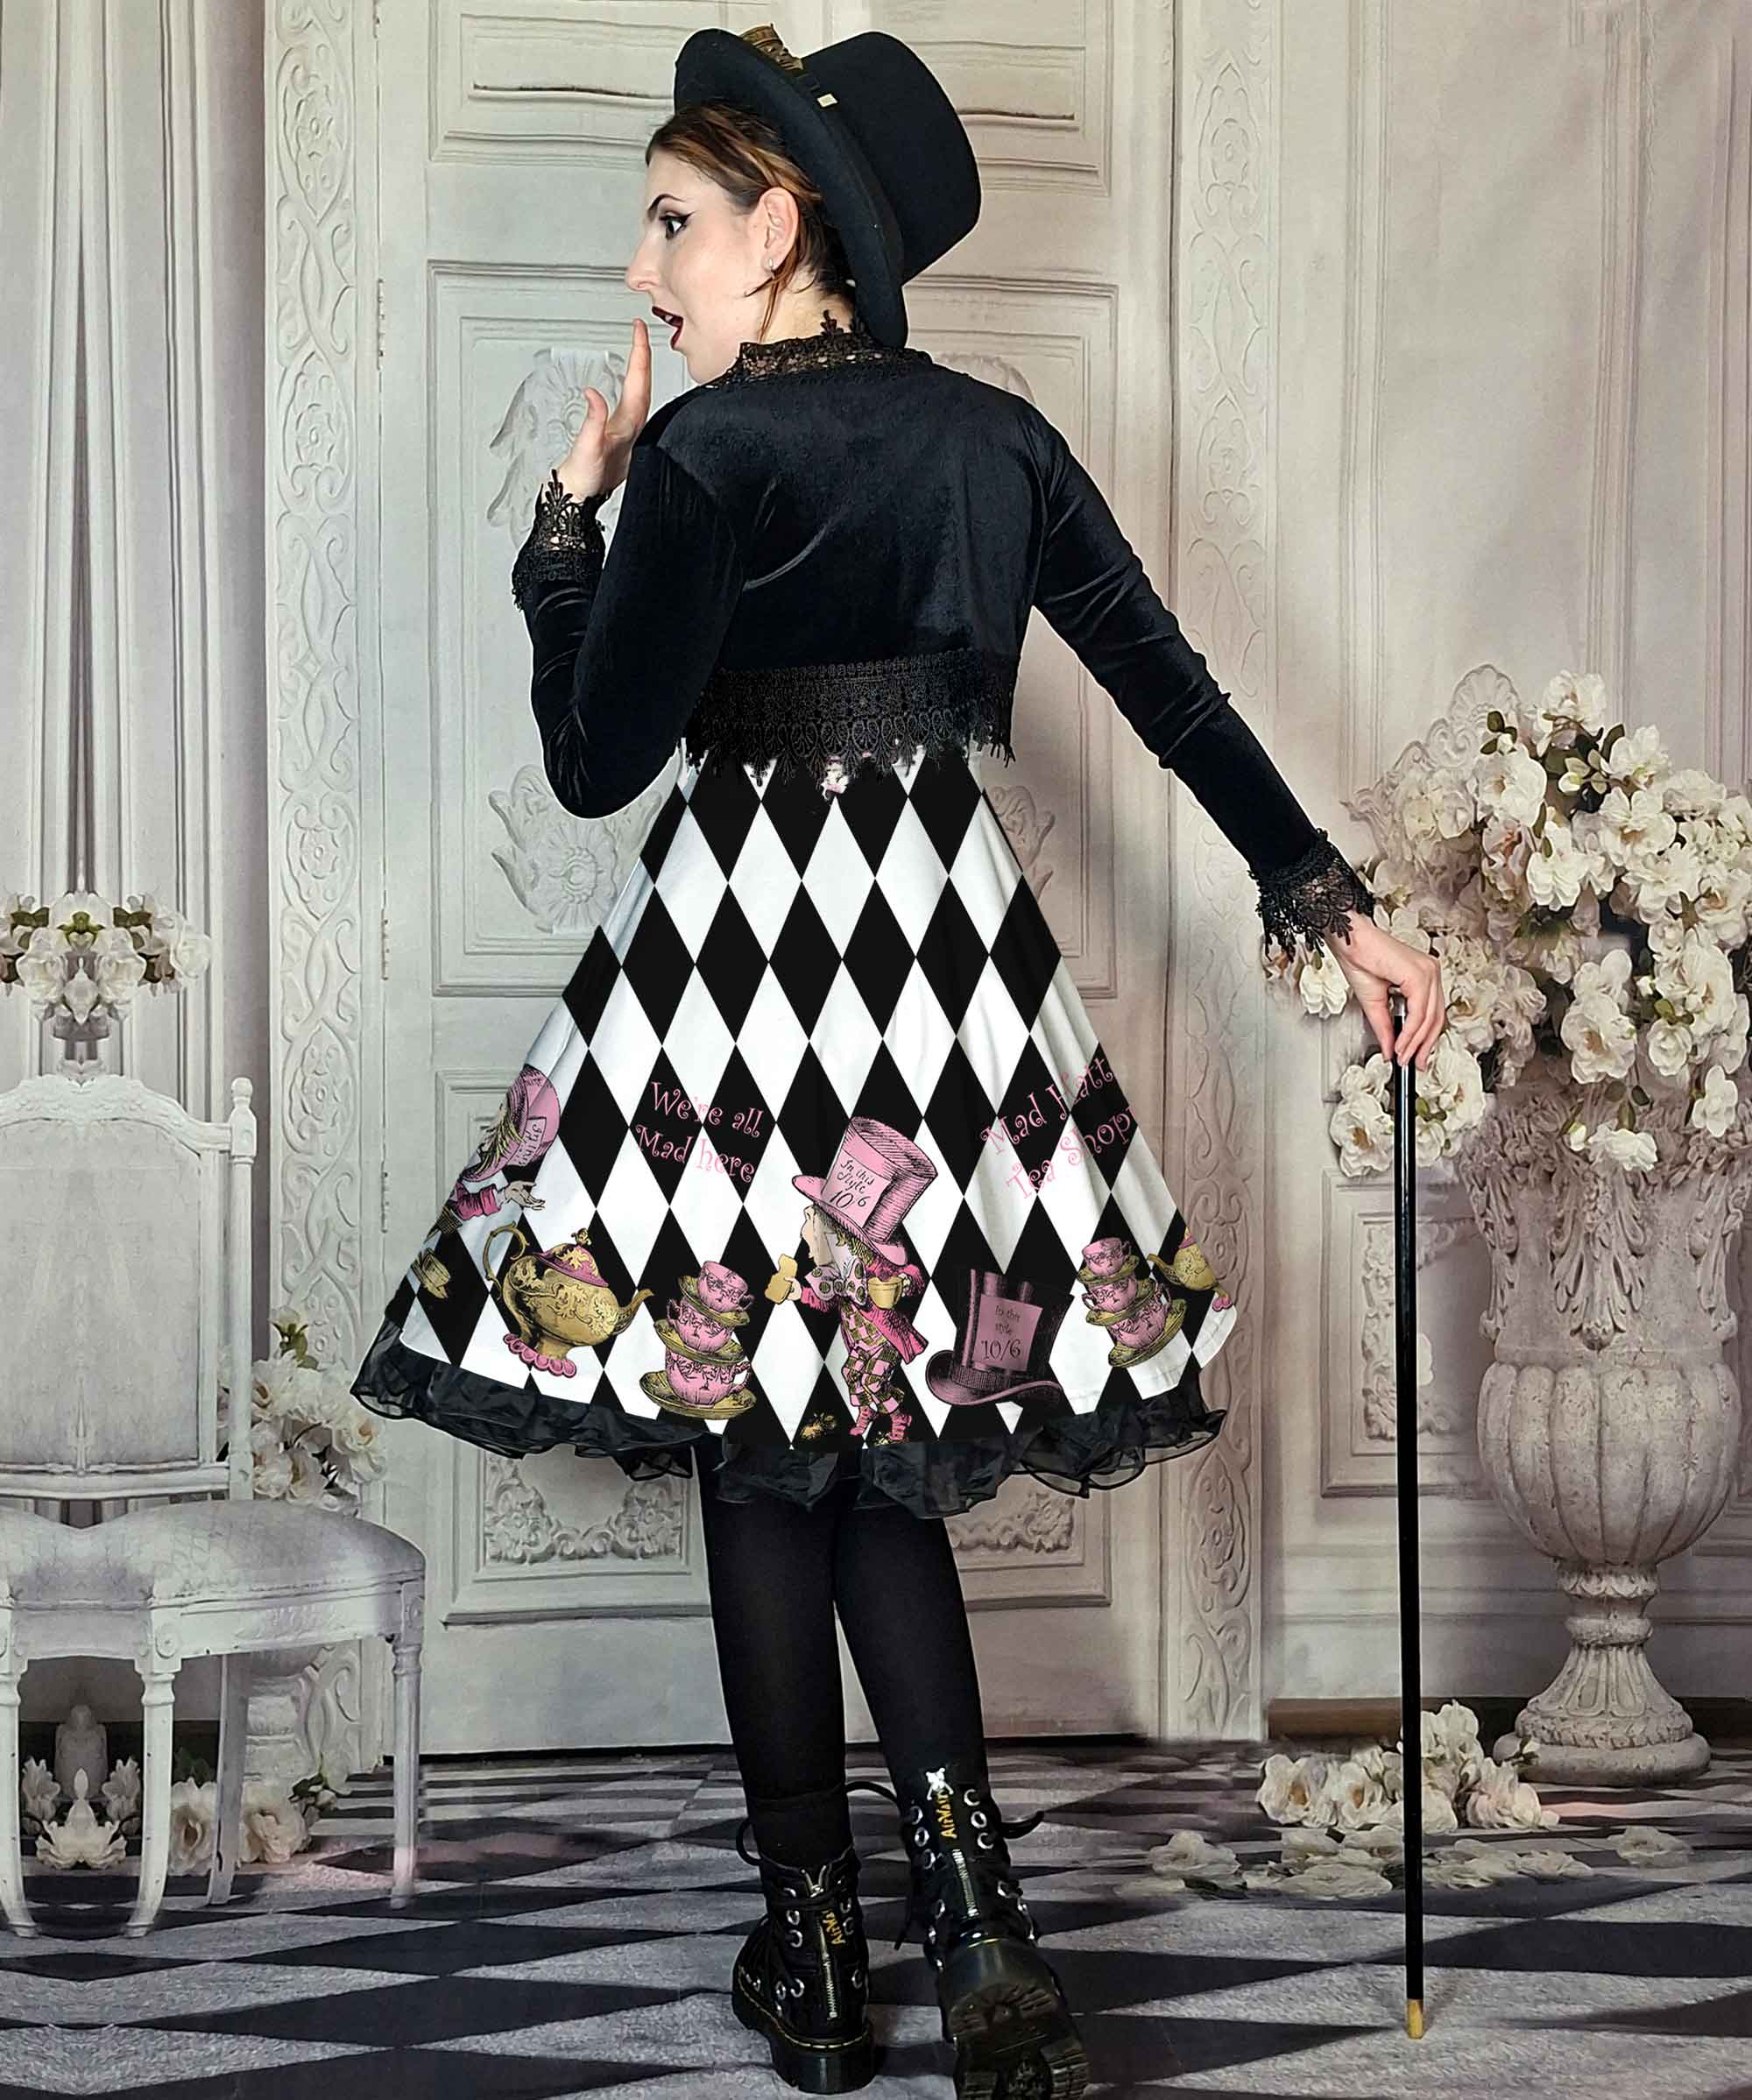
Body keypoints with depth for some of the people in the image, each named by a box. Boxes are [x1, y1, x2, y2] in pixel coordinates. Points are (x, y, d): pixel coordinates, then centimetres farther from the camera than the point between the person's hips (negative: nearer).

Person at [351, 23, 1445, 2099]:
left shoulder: (711, 450, -9)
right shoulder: (998, 438, 9)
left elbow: (594, 762, -8)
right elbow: (1181, 696, 10)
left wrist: (572, 513, 2)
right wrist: (1337, 908, 16)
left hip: (749, 951, -5)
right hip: (953, 954, 6)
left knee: (760, 1453, 5)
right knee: (883, 1453, 12)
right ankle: (971, 1917, -2)